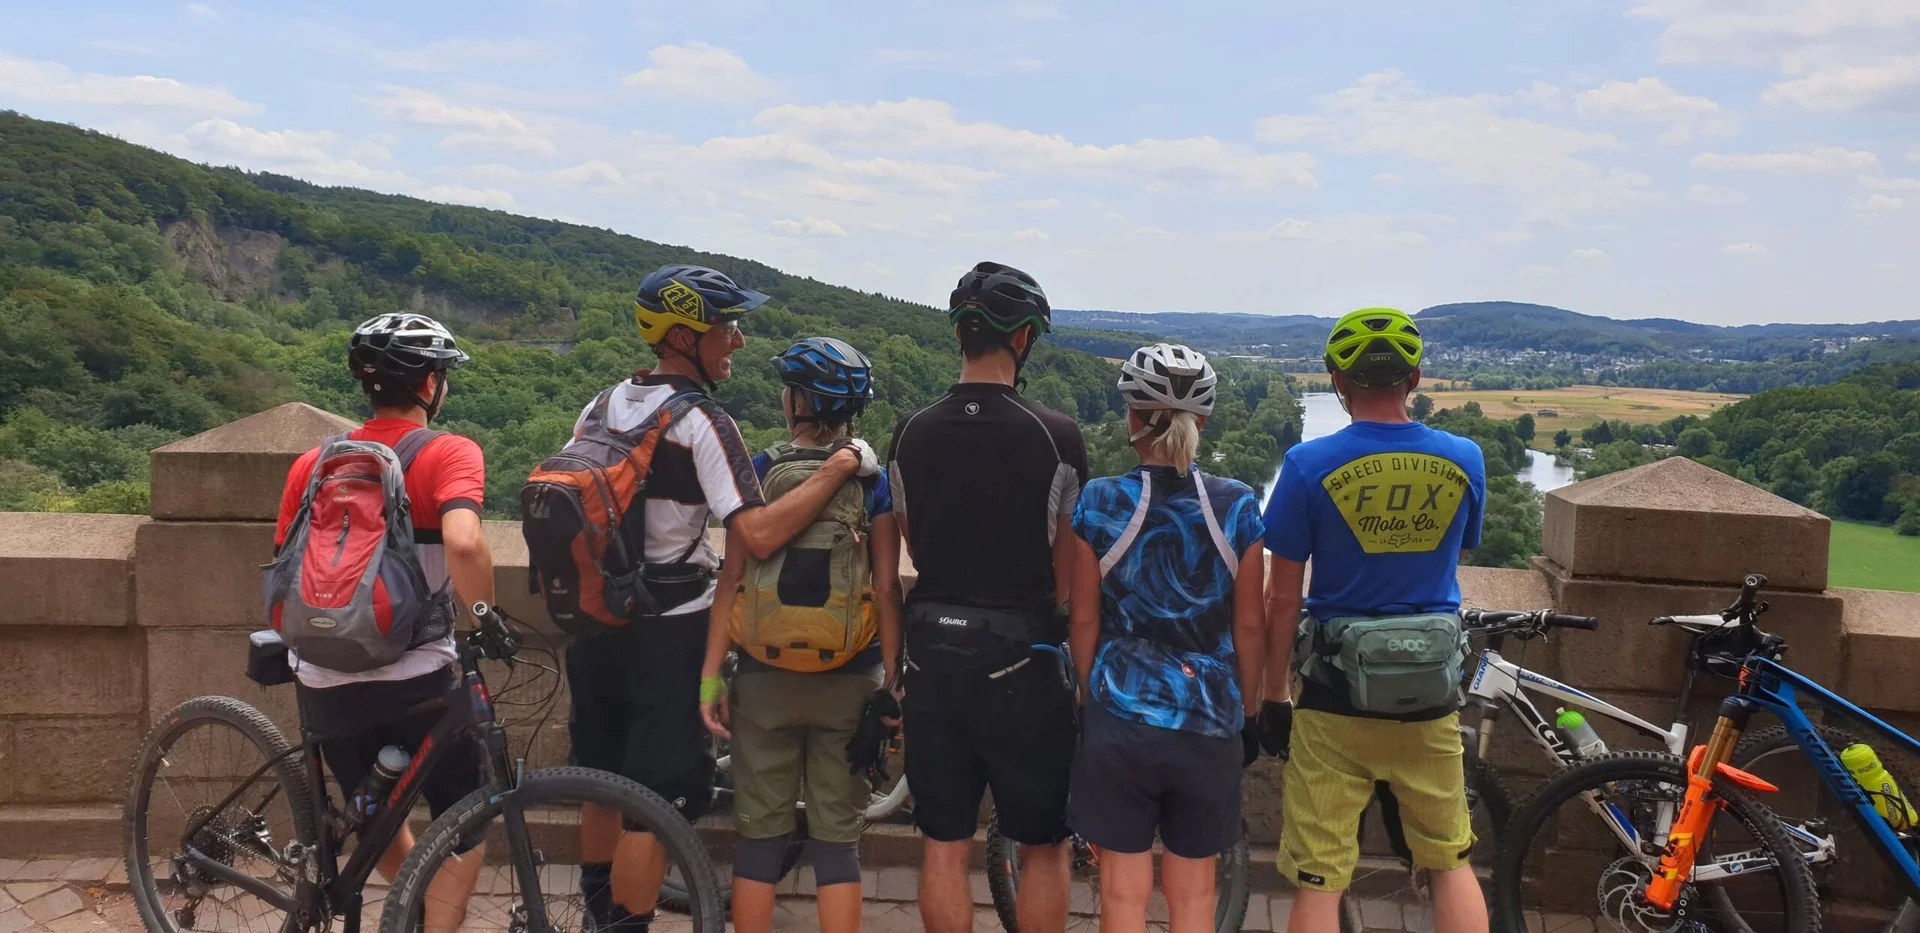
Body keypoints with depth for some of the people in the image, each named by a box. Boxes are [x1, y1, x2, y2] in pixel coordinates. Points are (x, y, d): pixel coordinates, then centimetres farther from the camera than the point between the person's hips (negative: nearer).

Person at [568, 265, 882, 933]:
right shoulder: (703, 423, -18)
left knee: (603, 780, 21)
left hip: (596, 623, 8)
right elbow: (759, 535, -28)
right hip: (668, 632, -8)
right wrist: (841, 467, -21)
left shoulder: (603, 406, 5)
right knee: (659, 801, 3)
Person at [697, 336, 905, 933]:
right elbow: (886, 588, -5)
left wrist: (711, 674, -1)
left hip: (766, 676, 0)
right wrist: (892, 680, 1)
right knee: (837, 839, 9)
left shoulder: (759, 471, -3)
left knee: (760, 835, 11)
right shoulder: (875, 479, -2)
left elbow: (733, 578, -6)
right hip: (849, 681, 0)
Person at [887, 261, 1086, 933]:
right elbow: (1068, 570, -5)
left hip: (933, 655, 4)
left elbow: (913, 550, 8)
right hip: (1021, 662, -3)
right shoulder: (1054, 435, -11)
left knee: (944, 846, 12)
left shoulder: (912, 434, 1)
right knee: (1043, 846, 12)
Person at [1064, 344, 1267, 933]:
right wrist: (1248, 713, 11)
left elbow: (1085, 619, -3)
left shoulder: (1098, 503, -8)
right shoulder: (1237, 507, -5)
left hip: (1120, 714, -1)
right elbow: (1250, 625, -1)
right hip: (1211, 720, 1)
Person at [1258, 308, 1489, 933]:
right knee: (1451, 862, 20)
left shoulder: (1308, 466, -11)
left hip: (1336, 695, -3)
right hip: (1431, 696, 3)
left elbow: (1283, 598, -7)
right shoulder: (1465, 460, -2)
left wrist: (1274, 695, 3)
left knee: (1319, 880, 6)